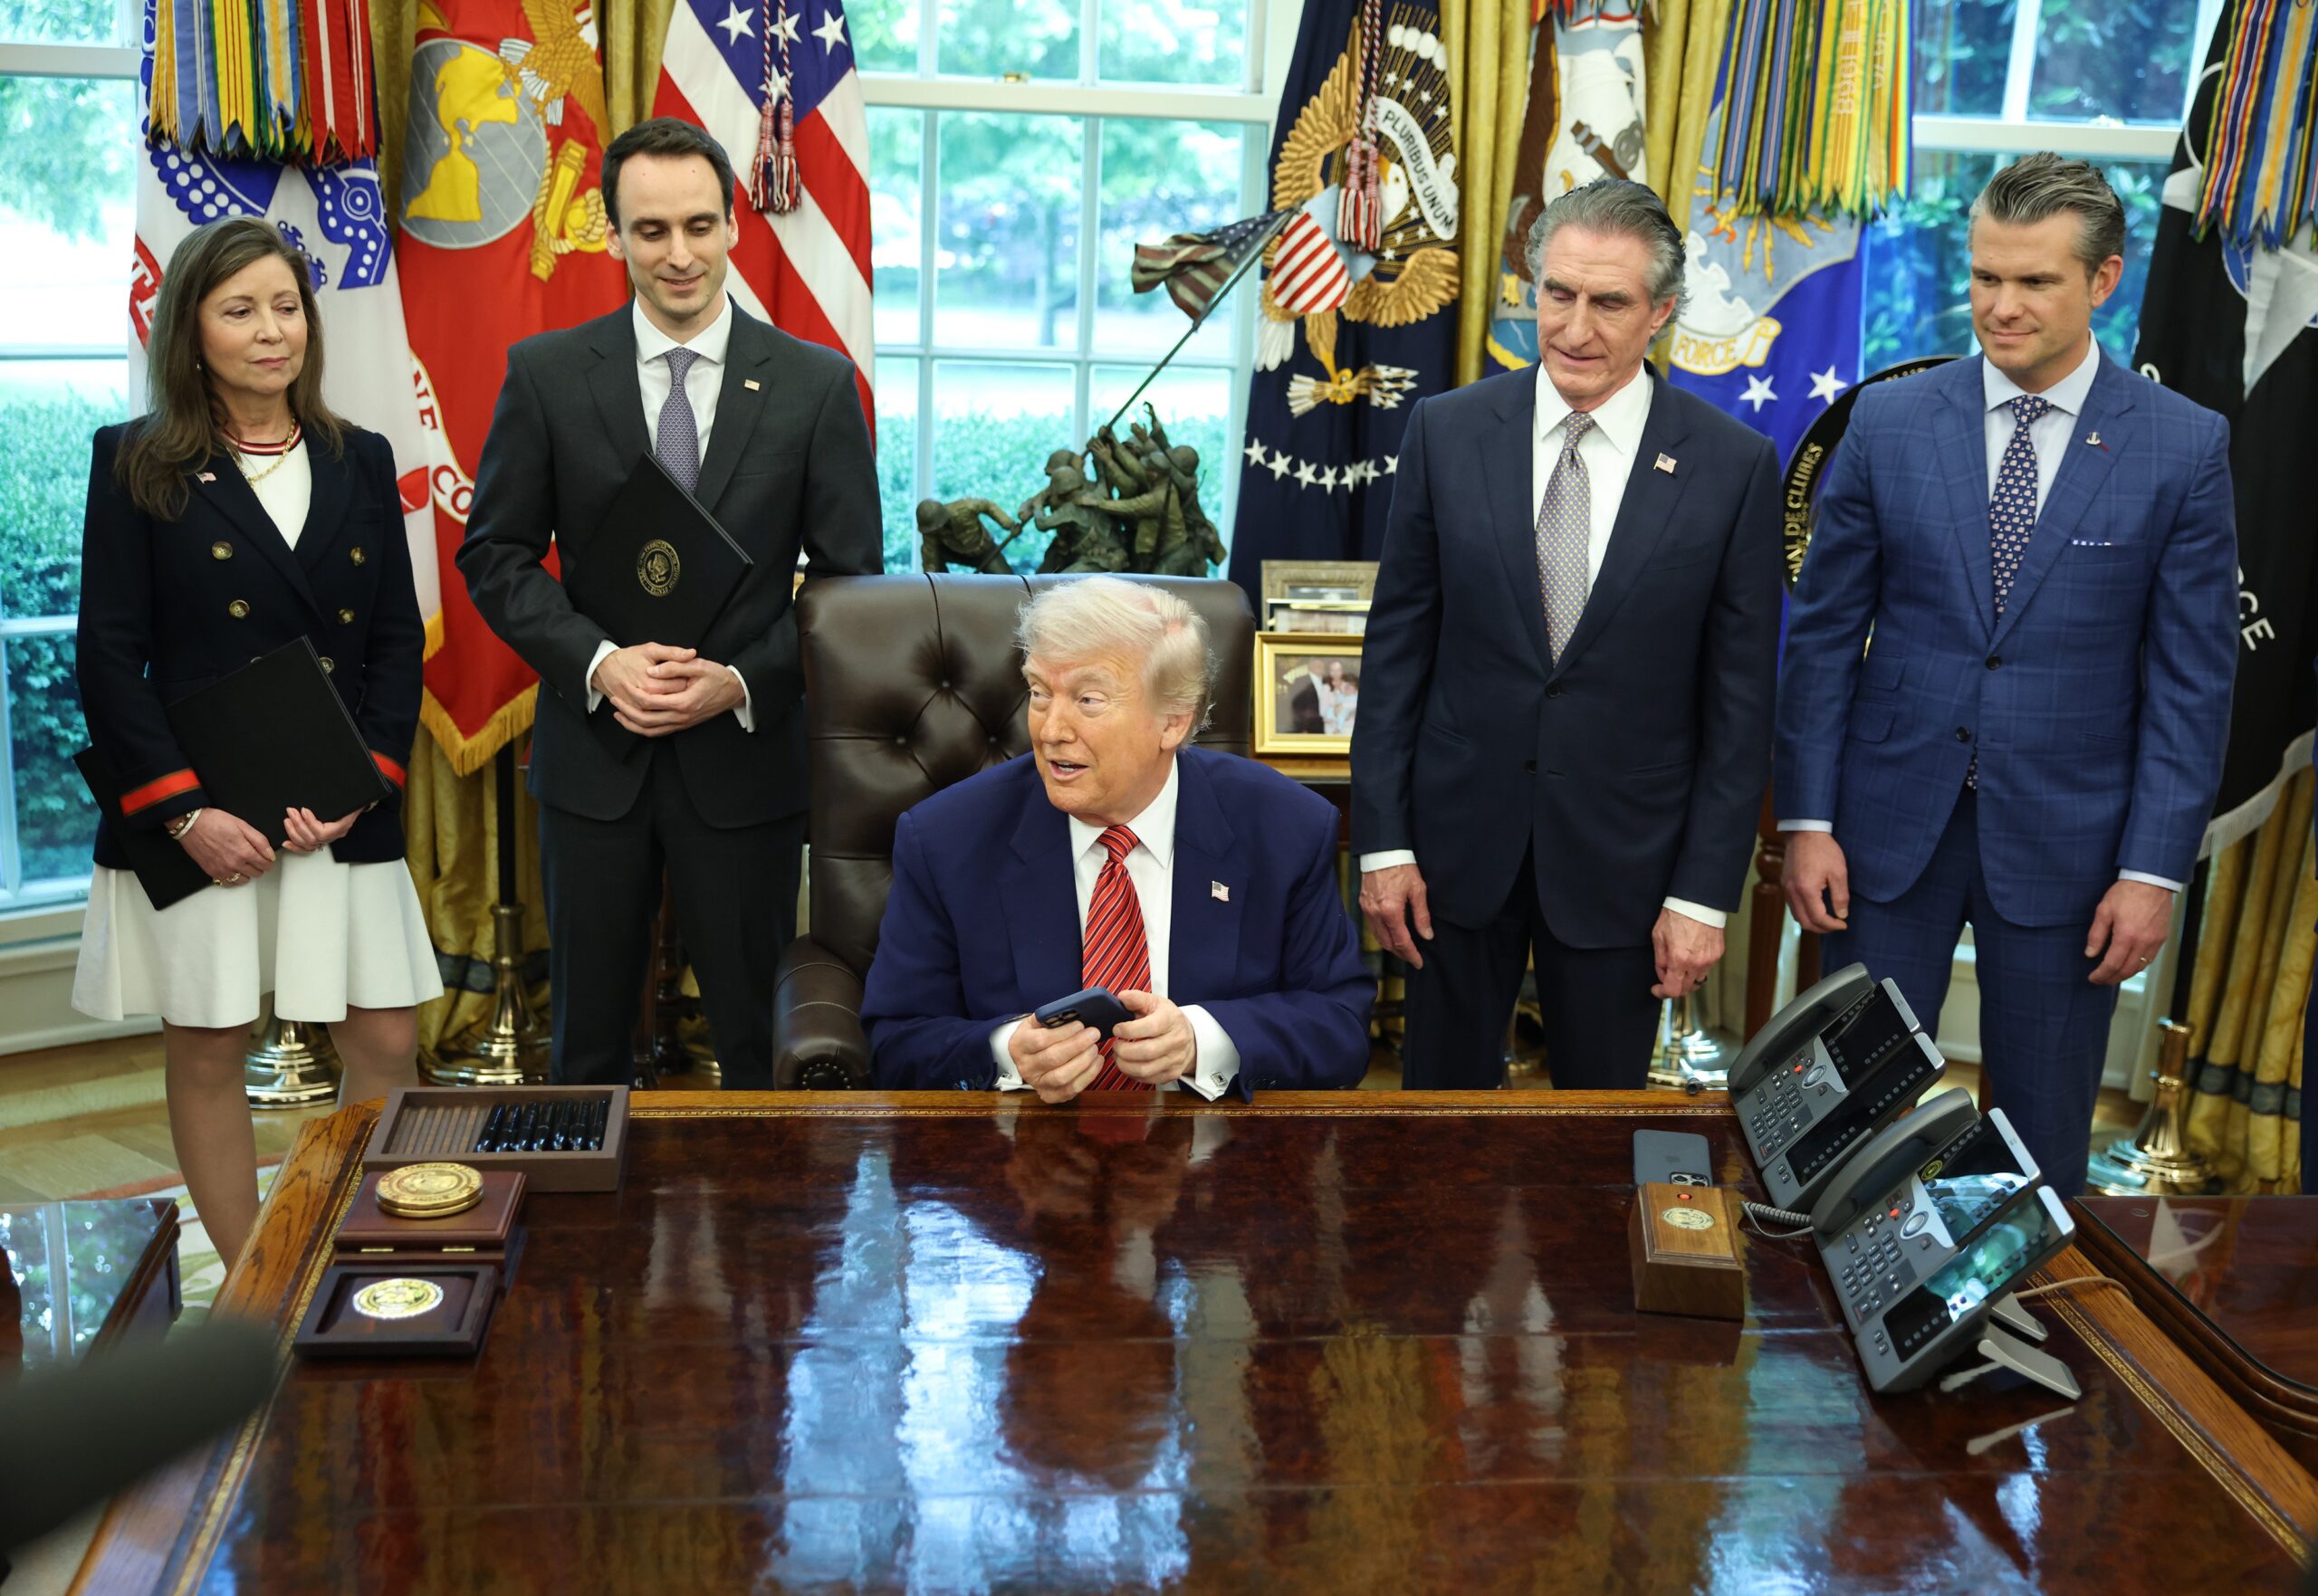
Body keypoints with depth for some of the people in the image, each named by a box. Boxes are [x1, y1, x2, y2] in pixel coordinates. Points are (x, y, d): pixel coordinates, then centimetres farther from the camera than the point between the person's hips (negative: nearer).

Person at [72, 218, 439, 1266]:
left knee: (386, 1042, 2)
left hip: (342, 813, 3)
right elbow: (110, 657, -4)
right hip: (194, 814, -2)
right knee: (205, 1053, 5)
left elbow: (397, 638, 6)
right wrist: (184, 813, -14)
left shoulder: (360, 461, 9)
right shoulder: (137, 464, 0)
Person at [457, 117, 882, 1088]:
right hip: (593, 753, 1)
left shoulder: (817, 383, -2)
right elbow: (494, 556, 2)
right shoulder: (545, 374, 0)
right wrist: (599, 662, -14)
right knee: (589, 1042, 13)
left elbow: (851, 578, 0)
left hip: (746, 753, -1)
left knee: (758, 1040, 10)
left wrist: (745, 680, -14)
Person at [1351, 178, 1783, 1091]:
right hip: (1461, 836, 1)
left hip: (1622, 851, -1)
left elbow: (1741, 699, -4)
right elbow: (1397, 644, 1)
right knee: (1443, 1089, 13)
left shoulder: (1733, 465, -7)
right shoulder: (1448, 432, -2)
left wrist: (1705, 892, -5)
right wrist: (1383, 841, -2)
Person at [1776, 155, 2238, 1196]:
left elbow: (2192, 679, -2)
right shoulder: (1889, 424, 0)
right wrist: (1806, 819, -3)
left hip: (2063, 838, -1)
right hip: (1893, 824, 1)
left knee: (2042, 1139, 10)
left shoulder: (2185, 447, -4)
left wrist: (2154, 869, -7)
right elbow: (1824, 632, 2)